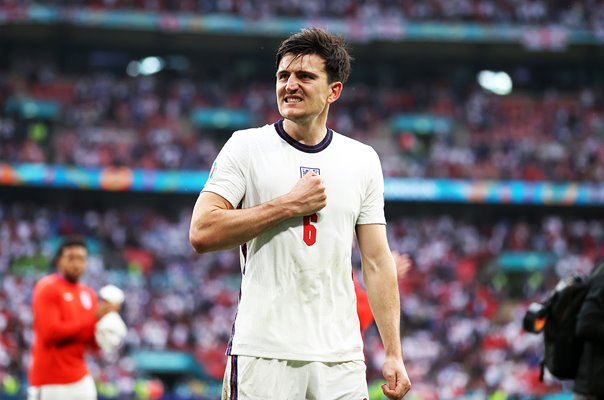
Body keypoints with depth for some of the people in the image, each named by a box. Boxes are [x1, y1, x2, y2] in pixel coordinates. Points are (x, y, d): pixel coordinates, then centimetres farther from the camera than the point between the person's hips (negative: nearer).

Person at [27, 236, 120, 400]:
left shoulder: (88, 294, 12)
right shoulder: (47, 288, -8)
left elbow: (94, 343, 12)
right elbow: (50, 332, -19)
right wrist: (92, 319, -17)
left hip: (80, 379, 7)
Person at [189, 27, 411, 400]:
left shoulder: (363, 159, 10)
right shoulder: (246, 146, 1)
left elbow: (377, 261, 10)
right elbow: (201, 233, -9)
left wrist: (394, 354, 4)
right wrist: (289, 205, -10)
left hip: (340, 358, 3)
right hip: (263, 353, -3)